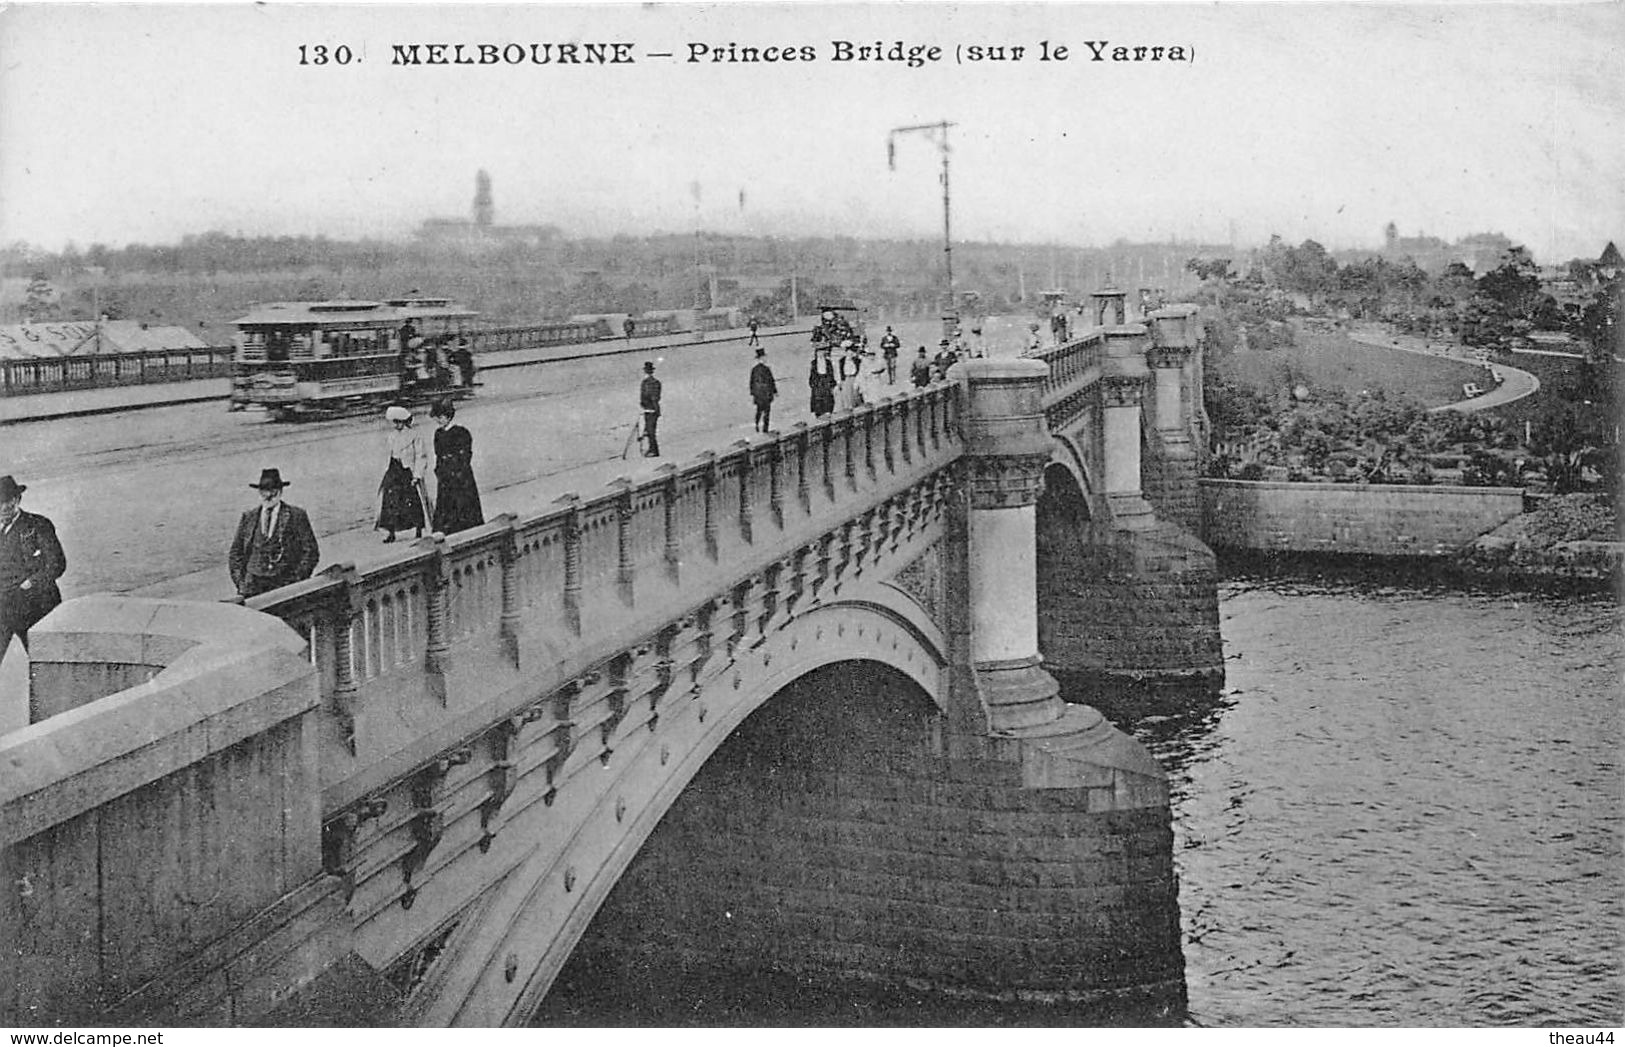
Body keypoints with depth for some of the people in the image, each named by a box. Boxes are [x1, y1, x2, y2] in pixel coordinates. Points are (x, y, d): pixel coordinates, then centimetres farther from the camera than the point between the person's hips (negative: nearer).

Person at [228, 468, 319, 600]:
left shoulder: (297, 516, 6)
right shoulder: (248, 517, 15)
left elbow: (310, 551, 3)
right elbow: (235, 552, 17)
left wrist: (298, 580, -5)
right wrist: (240, 582, 5)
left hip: (285, 585, -2)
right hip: (252, 585, 2)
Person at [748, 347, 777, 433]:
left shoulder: (754, 369, 0)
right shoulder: (766, 369, -17)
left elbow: (752, 382, 6)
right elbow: (771, 382, -12)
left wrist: (752, 394, 15)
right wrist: (775, 391, 0)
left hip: (757, 395, 5)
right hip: (766, 395, -5)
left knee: (759, 411, 17)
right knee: (767, 412, 4)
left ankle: (758, 427, 20)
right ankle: (765, 429, 6)